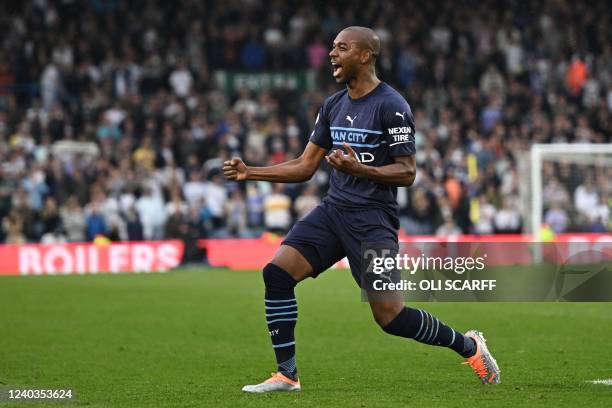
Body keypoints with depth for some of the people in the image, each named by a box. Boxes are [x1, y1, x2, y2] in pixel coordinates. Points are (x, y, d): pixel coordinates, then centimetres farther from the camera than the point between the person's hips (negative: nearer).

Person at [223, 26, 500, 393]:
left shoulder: (391, 106, -9)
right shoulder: (333, 106, 13)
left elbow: (407, 172, -11)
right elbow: (306, 166, 17)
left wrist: (360, 169, -26)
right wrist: (250, 172, 7)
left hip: (373, 216, -7)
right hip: (334, 209, 7)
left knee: (389, 315, -12)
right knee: (277, 272, -11)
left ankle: (467, 345, 13)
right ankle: (287, 376, -4)